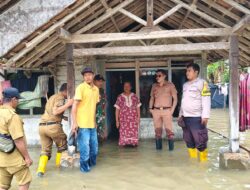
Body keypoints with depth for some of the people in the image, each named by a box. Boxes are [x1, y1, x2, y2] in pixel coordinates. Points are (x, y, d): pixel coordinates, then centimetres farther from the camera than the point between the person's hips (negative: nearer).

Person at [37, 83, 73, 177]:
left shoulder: (52, 97, 27)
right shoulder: (60, 98, -3)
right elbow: (55, 112, -17)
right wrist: (68, 104, -16)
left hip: (42, 126, 8)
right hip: (53, 126, -8)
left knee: (45, 149, 14)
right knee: (62, 146, 16)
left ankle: (40, 169, 0)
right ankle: (59, 165, 24)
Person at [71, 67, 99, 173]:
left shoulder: (96, 89, 10)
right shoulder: (81, 87, -11)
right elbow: (74, 106, -14)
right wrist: (74, 122, -19)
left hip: (92, 123, 7)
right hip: (82, 123, -7)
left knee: (94, 146, 15)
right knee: (84, 147, 0)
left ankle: (91, 163, 36)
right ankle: (84, 166, 19)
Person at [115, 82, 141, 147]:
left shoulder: (134, 97, 7)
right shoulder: (120, 97, 4)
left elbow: (138, 108, 8)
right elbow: (117, 110, 4)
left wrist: (138, 118, 2)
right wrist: (117, 120, 0)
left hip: (133, 119, 1)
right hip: (124, 119, -1)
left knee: (134, 133, -4)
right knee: (124, 133, -8)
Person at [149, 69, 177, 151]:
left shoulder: (170, 85, 1)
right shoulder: (154, 86, 12)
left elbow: (175, 98, 0)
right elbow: (152, 98, 19)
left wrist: (172, 109, -8)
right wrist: (150, 108, 6)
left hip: (167, 110, -3)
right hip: (156, 111, 4)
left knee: (169, 130, -8)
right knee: (157, 130, 6)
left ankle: (171, 147, 0)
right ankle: (158, 147, 13)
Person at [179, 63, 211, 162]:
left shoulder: (201, 83, -5)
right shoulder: (185, 85, 16)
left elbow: (206, 100, -11)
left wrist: (205, 116, -17)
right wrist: (180, 114, 16)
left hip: (196, 117, -7)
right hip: (185, 117, 7)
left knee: (200, 141, -5)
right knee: (189, 141, 12)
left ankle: (203, 161, 5)